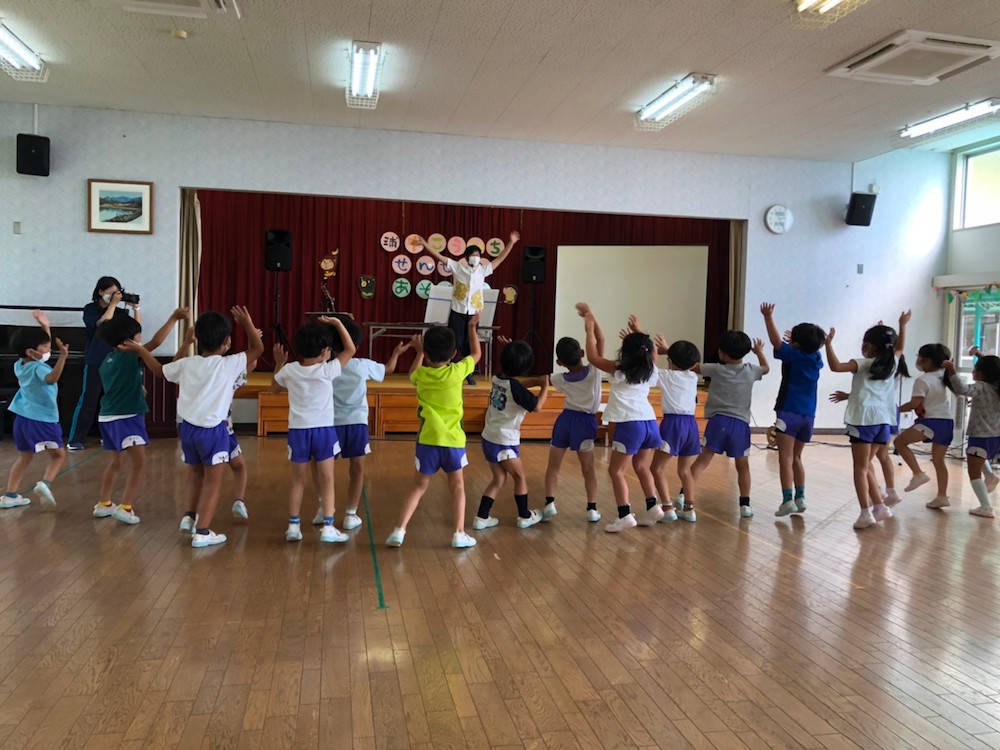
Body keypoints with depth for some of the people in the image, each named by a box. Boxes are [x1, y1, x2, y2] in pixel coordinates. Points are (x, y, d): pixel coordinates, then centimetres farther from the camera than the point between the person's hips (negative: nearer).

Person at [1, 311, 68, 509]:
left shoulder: (20, 365, 9)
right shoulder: (38, 368, -17)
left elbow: (43, 345, 24)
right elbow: (52, 378, -42)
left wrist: (44, 326, 20)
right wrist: (63, 356, -51)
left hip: (23, 417, 8)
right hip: (41, 419, -8)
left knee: (25, 457, 19)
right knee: (58, 454, 4)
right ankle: (45, 483, -18)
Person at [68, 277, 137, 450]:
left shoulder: (119, 312, 7)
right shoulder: (90, 309, -2)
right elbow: (103, 323, -19)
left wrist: (135, 309, -6)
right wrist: (113, 303, -14)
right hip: (94, 363, -4)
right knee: (88, 401, -6)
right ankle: (75, 440, -3)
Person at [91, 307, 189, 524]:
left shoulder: (107, 361, 12)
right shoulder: (129, 356, -11)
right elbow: (156, 342, -21)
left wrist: (137, 389, 28)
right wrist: (174, 318, -18)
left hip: (107, 417, 9)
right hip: (127, 418, -9)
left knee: (115, 462, 23)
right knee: (139, 464, -7)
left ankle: (103, 504, 30)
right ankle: (125, 507, -15)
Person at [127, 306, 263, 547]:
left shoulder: (187, 364, 1)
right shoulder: (229, 365, -13)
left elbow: (160, 370, 19)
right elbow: (258, 349, -4)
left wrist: (140, 350, 30)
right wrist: (247, 323, 0)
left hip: (188, 427, 6)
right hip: (213, 430, -5)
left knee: (196, 473, 26)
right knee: (213, 481, 2)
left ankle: (190, 516, 33)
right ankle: (202, 532, 1)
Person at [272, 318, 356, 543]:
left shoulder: (289, 370, -2)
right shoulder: (328, 370, -10)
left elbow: (274, 388, 18)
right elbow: (350, 349, 1)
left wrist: (279, 363, 26)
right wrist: (337, 323, 3)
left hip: (298, 431, 3)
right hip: (323, 430, -3)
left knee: (298, 480, 12)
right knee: (326, 479, 4)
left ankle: (293, 526, 14)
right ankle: (328, 527, 1)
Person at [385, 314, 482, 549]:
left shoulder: (421, 374, -2)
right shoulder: (457, 372, -7)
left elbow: (412, 373, 25)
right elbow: (476, 354, 12)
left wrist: (419, 352, 35)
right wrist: (472, 327, 21)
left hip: (428, 440, 1)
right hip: (453, 440, -1)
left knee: (419, 486, 11)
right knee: (457, 486, 15)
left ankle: (399, 531, 4)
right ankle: (459, 533, 14)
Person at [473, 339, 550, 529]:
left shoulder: (498, 378, 2)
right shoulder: (514, 387, -20)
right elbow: (536, 406, -17)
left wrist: (536, 381, 10)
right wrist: (545, 386, -4)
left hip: (489, 438, 7)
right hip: (505, 442, -7)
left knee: (499, 479, 17)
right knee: (520, 477, 14)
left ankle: (481, 517, 13)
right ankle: (525, 516, 26)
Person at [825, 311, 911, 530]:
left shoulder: (864, 364, -4)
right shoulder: (892, 362, 12)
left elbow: (836, 366, -19)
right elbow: (900, 347, 35)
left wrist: (829, 343, -14)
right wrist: (903, 325, 43)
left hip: (865, 419, -6)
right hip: (883, 420, 6)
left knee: (860, 468, -2)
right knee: (866, 464, 20)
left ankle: (866, 513, -7)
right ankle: (879, 506, 21)